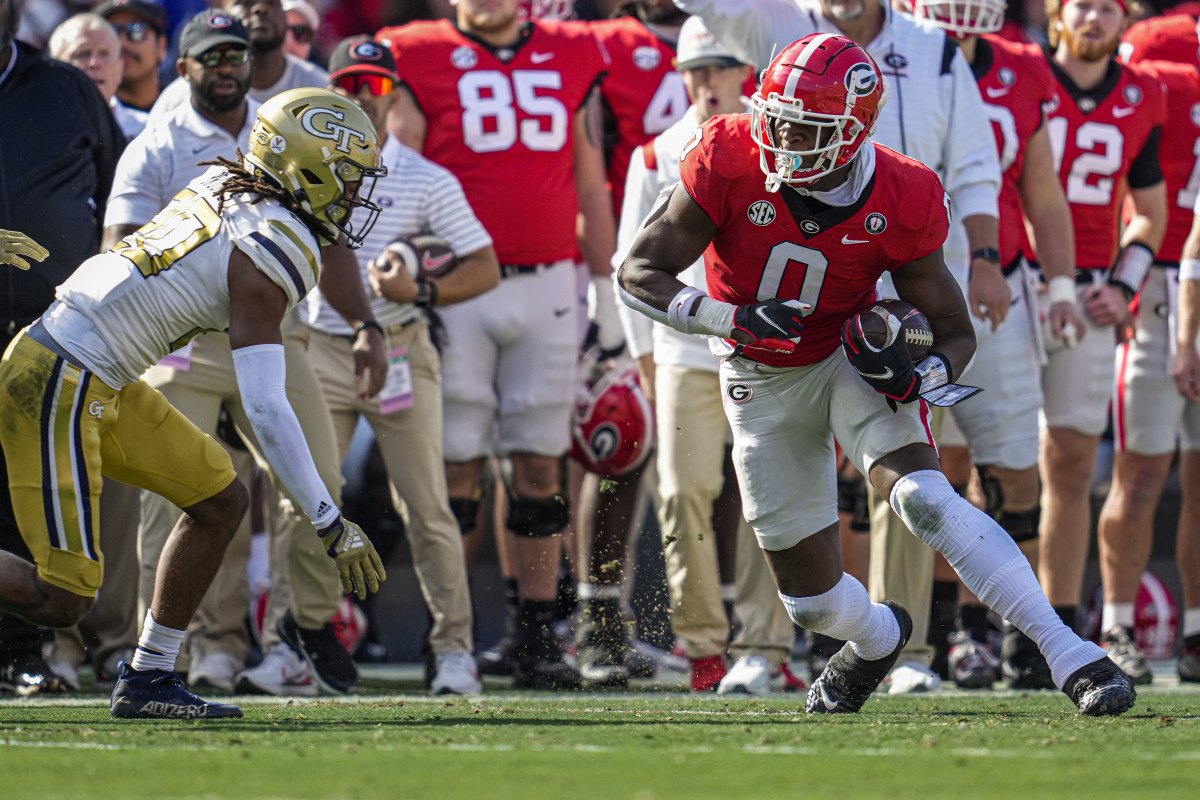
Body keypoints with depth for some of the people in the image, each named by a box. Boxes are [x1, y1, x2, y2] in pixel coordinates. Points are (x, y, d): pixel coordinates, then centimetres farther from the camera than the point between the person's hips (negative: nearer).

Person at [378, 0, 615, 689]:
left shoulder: (572, 59, 12)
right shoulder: (422, 60, 2)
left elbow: (591, 190, 16)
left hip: (548, 288, 3)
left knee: (540, 464, 4)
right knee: (457, 466, -1)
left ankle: (539, 638, 9)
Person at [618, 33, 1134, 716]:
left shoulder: (901, 203, -21)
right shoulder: (731, 163, -22)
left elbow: (956, 331, -8)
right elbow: (638, 273, -17)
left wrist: (917, 377, -31)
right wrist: (733, 319, -33)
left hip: (854, 359, -2)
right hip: (765, 388, 2)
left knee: (925, 499, -31)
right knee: (814, 602, 6)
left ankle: (1069, 655, -34)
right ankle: (877, 639, 45)